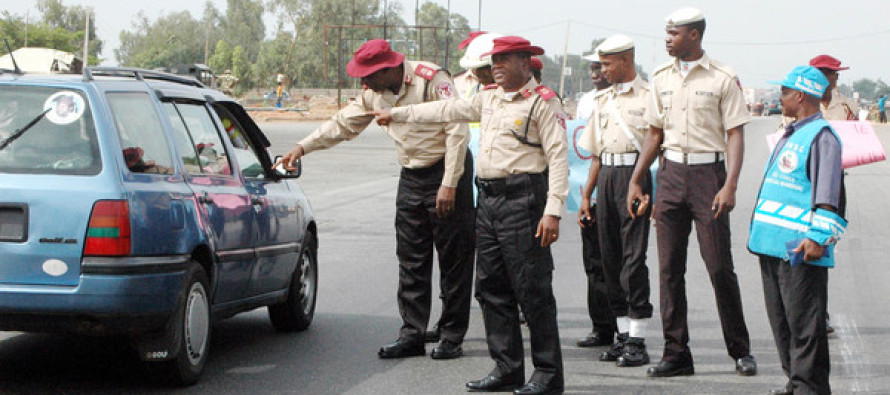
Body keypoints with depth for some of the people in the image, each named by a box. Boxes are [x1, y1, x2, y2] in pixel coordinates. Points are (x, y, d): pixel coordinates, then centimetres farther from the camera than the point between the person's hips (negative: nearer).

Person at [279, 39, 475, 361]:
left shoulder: (432, 80, -17)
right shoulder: (375, 93, 5)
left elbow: (457, 131, -19)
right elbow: (344, 123, 17)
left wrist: (449, 184, -21)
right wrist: (303, 147, 11)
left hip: (446, 174, -7)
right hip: (411, 178, 7)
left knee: (454, 259, -2)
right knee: (411, 261, 4)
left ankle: (452, 337, 3)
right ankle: (412, 334, 8)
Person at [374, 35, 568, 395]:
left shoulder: (543, 102, -5)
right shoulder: (490, 99, 18)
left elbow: (558, 157, -11)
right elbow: (447, 110, 29)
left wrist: (553, 211, -19)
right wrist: (397, 114, 33)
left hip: (523, 202, -8)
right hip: (489, 200, 8)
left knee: (533, 291, -7)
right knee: (492, 289, 9)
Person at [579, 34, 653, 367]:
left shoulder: (648, 96, -3)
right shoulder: (603, 99, 18)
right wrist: (586, 194, 18)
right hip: (606, 177, 7)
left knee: (633, 258, -9)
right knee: (610, 258, 8)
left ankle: (637, 341, -5)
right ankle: (623, 335, 15)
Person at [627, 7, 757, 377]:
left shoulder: (723, 78, -4)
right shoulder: (661, 77, 11)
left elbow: (735, 135, -6)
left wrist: (730, 185, -17)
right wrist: (635, 181, 13)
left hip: (708, 172, -5)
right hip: (671, 172, 5)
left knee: (719, 266, -4)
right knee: (669, 267, 2)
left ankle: (740, 350, 9)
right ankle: (676, 354, 8)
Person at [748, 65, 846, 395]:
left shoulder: (821, 136, -11)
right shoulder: (790, 136, 19)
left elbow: (828, 195, -17)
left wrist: (818, 238, -22)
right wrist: (762, 231, 27)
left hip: (800, 248, -10)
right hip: (773, 244, 10)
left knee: (803, 321, -5)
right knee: (780, 318, 14)